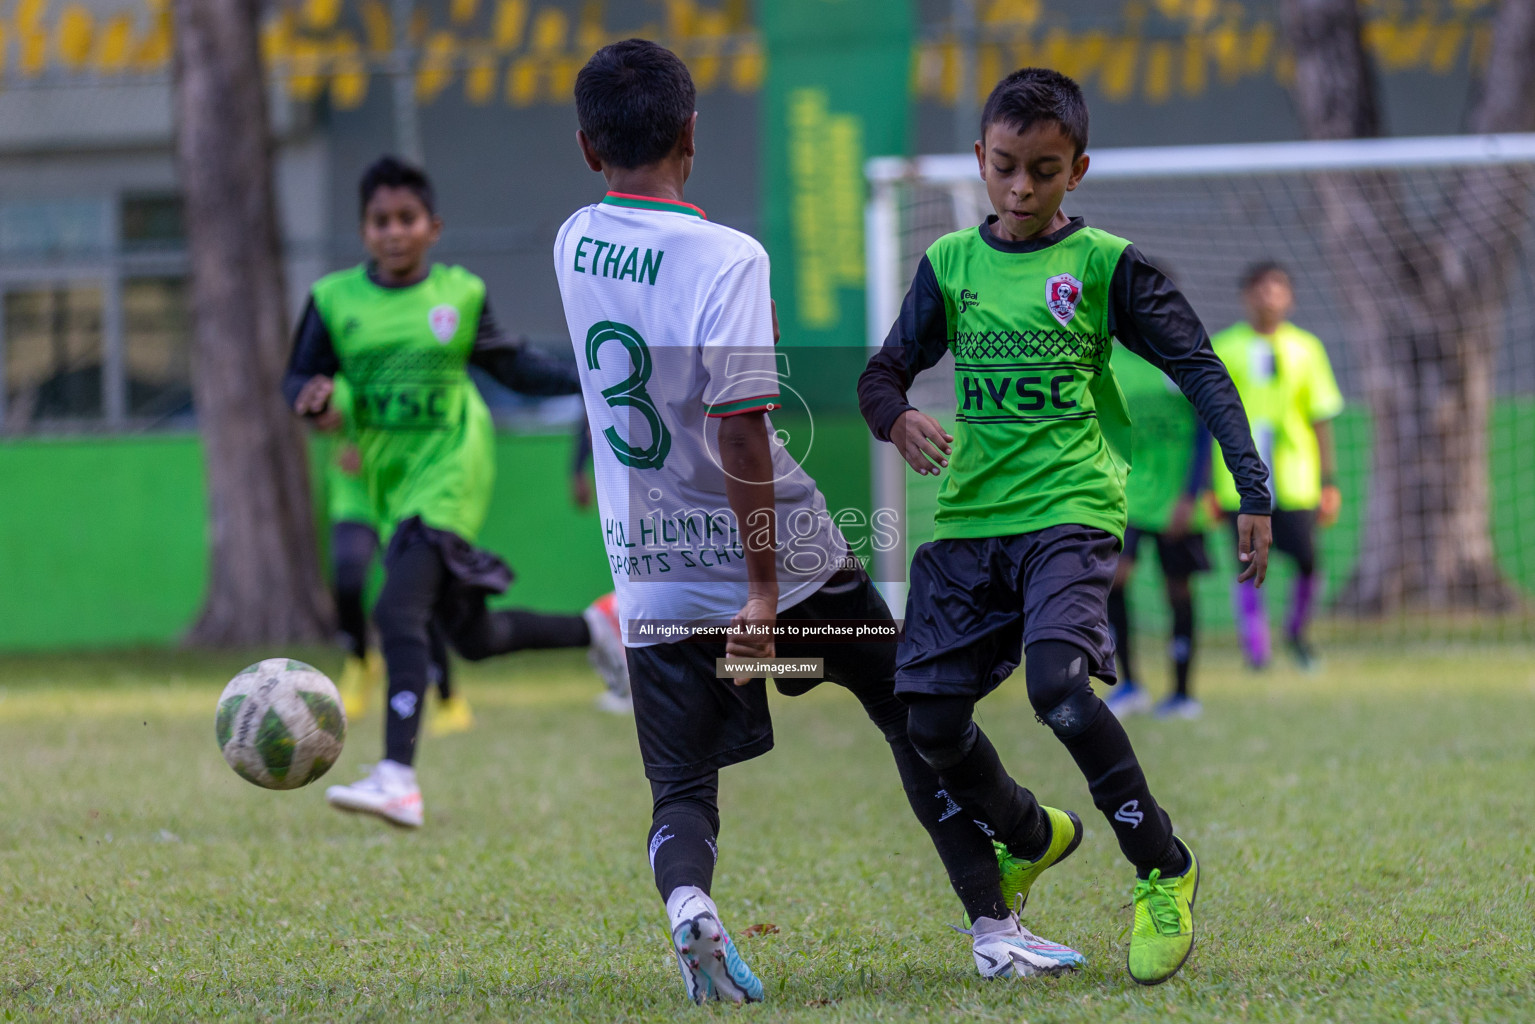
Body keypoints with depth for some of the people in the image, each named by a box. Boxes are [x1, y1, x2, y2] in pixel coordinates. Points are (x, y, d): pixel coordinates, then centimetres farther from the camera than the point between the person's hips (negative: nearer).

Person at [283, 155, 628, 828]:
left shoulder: (460, 294, 1)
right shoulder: (335, 300, 2)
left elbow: (511, 364, 12)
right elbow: (297, 378, 6)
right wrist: (313, 400, -18)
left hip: (451, 470, -4)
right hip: (391, 483, 4)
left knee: (399, 610, -23)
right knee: (472, 636, 12)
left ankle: (398, 779, -28)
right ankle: (596, 628, 39)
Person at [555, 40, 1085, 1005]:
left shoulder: (575, 246, 2)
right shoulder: (727, 257, -17)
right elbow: (738, 429, -23)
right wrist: (762, 588, -21)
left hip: (651, 578, 4)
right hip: (774, 557, -4)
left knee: (682, 791, 6)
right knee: (917, 714, 15)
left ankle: (685, 893, -27)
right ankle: (994, 927, 15)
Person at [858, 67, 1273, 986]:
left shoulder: (1105, 264, 0)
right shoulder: (951, 263, 9)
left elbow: (1199, 370, -1)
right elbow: (884, 372, 11)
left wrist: (1253, 491, -9)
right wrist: (898, 418, -13)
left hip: (1071, 511, -4)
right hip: (968, 519, 5)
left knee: (1058, 682, -27)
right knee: (931, 720, 0)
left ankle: (1165, 868, -10)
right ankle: (1032, 838, 30)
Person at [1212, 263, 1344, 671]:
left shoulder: (1305, 348, 9)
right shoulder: (1222, 349, 5)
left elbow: (1320, 420, 10)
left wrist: (1329, 483, 5)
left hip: (1295, 480, 1)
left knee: (1307, 562, -3)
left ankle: (1296, 631, 22)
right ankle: (1256, 649, 0)